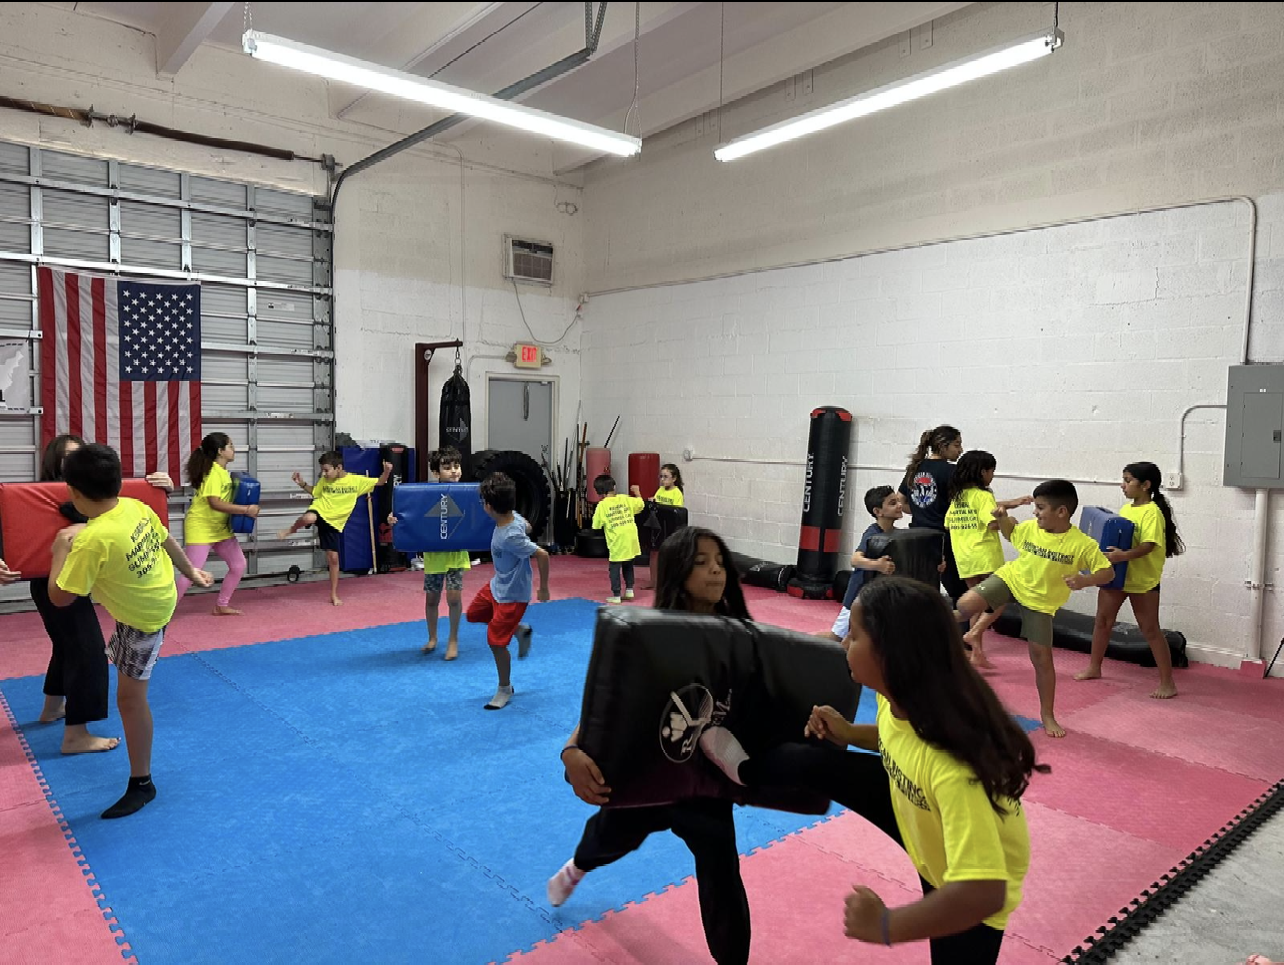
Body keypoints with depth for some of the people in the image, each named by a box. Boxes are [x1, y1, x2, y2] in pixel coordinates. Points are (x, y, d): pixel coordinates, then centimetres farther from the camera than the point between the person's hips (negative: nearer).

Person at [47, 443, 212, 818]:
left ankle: (141, 785, 14)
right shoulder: (137, 507, -14)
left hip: (142, 620, -7)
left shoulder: (93, 539, -36)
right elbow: (168, 542, 4)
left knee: (130, 698, 3)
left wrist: (60, 550, -12)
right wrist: (191, 571, 22)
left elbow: (60, 597, -26)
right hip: (160, 594, 7)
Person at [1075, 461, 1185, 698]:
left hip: (1142, 580, -8)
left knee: (1150, 630, -1)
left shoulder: (1152, 512, -17)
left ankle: (1167, 682, 9)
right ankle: (1094, 667, 31)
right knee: (1102, 620, 16)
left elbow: (1148, 545, -28)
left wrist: (1123, 555, -40)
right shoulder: (1126, 508, 7)